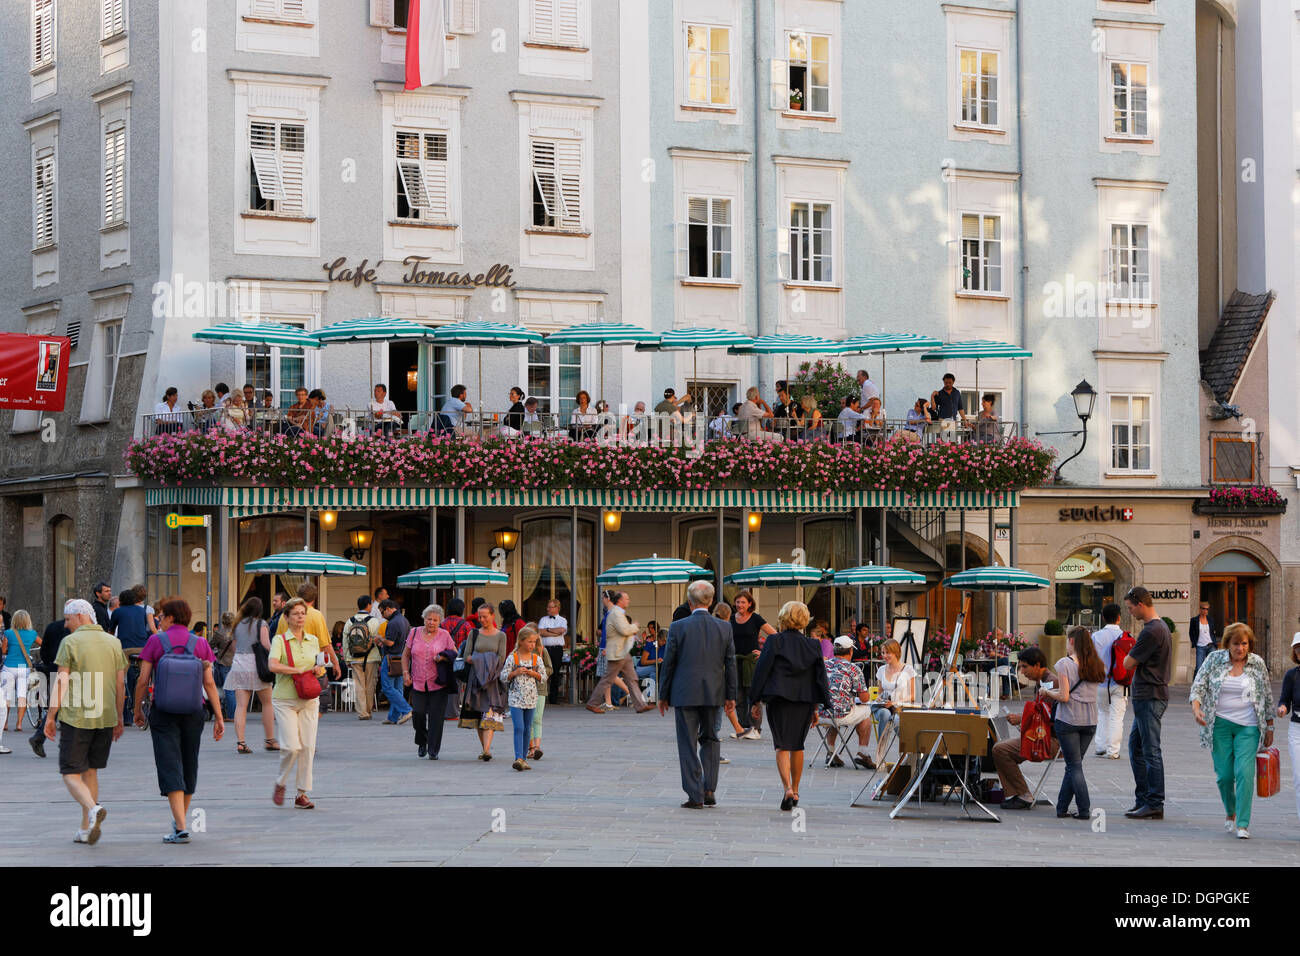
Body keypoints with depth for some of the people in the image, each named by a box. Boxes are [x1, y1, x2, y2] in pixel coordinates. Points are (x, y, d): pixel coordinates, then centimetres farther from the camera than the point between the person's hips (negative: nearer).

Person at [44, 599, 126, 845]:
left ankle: (93, 809, -26)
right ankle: (86, 830, 14)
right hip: (106, 717, 5)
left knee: (71, 774, 1)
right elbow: (119, 683, 9)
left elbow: (61, 682, -9)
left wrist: (51, 716, -4)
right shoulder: (113, 643, 8)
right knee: (90, 771, 15)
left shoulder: (70, 642, -6)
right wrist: (119, 719, 16)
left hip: (76, 716, -5)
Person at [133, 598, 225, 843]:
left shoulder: (156, 641, -3)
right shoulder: (200, 643, 3)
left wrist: (138, 710, 9)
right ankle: (182, 820, 33)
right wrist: (219, 717, 1)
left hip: (164, 712, -3)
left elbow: (142, 681, -3)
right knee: (189, 764, 17)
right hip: (192, 711, 3)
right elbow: (209, 683, -2)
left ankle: (181, 827, -15)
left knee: (170, 767, -5)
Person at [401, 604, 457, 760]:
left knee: (436, 716, -5)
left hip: (439, 684, -1)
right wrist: (405, 673, 3)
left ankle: (433, 750, 2)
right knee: (418, 713, -8)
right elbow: (406, 655, 14)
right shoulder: (415, 633, 7)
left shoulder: (444, 635, 4)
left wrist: (443, 657, -12)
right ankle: (422, 742, 17)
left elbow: (454, 654, 8)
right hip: (418, 683, 1)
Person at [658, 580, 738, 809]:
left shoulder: (678, 627, -8)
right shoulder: (724, 628, 0)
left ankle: (695, 796, 1)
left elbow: (668, 663, -3)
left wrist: (663, 696, 5)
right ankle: (709, 790, 10)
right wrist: (731, 695, 11)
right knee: (710, 739, 18)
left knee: (688, 745, 3)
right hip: (713, 695, 3)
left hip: (685, 694, -3)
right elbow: (730, 663, 3)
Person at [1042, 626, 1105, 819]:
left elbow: (1064, 696, -14)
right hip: (1090, 721, 5)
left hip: (1068, 721, -5)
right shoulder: (1096, 665, 6)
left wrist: (1047, 692, 4)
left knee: (1074, 766, 0)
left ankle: (1084, 809, -7)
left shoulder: (1065, 663, -10)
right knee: (1073, 765, 14)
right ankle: (1062, 807, 18)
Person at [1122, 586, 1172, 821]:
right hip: (1148, 696, 11)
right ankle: (1142, 799, 20)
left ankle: (1155, 805, -4)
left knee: (1151, 751, -7)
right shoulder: (1161, 627, 15)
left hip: (1150, 697, -11)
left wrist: (1131, 655, 4)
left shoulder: (1151, 631, -18)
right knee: (1136, 746, 15)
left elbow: (1128, 663, -13)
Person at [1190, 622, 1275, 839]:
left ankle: (1242, 824, -12)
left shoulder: (1257, 663, 2)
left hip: (1248, 726, -1)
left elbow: (1268, 697, 10)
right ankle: (1230, 813, 28)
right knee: (1224, 774, 1)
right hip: (1220, 724, 1)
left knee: (1244, 772, -14)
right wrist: (1196, 707, -19)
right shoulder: (1215, 659, 1)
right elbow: (1198, 685, 1)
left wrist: (1269, 728, 11)